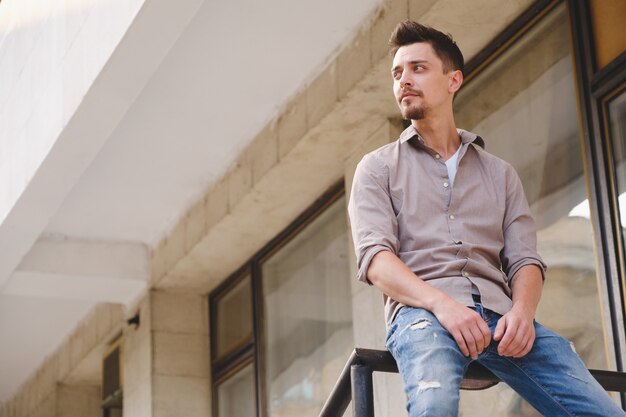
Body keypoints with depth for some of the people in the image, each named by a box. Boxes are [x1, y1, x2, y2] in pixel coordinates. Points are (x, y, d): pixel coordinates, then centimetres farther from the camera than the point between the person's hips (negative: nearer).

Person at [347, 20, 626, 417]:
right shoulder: (378, 168, 16)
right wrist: (440, 303, -19)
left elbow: (524, 258, 14)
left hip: (498, 314, 3)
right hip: (421, 311, -2)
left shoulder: (500, 173, 24)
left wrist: (522, 311, -10)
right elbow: (374, 256, 0)